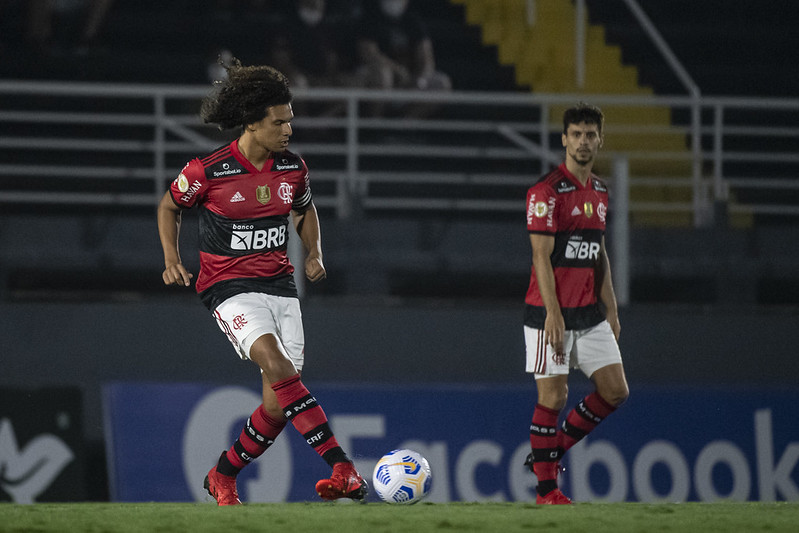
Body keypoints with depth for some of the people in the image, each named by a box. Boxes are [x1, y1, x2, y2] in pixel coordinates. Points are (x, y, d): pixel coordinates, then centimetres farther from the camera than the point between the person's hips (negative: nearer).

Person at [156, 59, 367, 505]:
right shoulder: (208, 170, -11)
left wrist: (314, 252, 7)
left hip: (280, 284, 5)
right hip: (230, 287, -5)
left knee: (279, 406, -1)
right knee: (278, 366, -30)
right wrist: (172, 259, -4)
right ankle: (343, 469, -37)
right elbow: (170, 206, 7)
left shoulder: (293, 168, 3)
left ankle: (223, 476, 24)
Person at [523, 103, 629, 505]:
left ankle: (555, 450, 19)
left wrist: (610, 309, 16)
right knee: (553, 396, -5)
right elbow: (541, 256, -15)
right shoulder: (547, 190, -11)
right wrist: (553, 314, -20)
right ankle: (546, 489, 4)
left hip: (590, 313, 7)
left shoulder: (599, 191, 13)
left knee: (615, 390, 3)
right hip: (551, 312, -7)